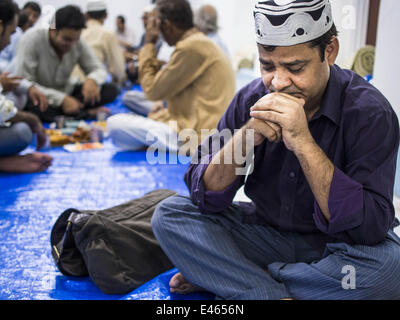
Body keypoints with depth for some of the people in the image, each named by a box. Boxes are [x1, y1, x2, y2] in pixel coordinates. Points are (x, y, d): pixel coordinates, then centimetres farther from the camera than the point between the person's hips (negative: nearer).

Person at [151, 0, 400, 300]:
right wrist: (245, 137, -29)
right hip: (266, 234, 3)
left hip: (336, 246, -2)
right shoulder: (251, 99, -9)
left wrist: (302, 142, -36)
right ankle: (279, 294, -18)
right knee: (169, 214, -12)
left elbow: (370, 227, -29)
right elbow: (204, 197, -11)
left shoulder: (370, 111, -19)